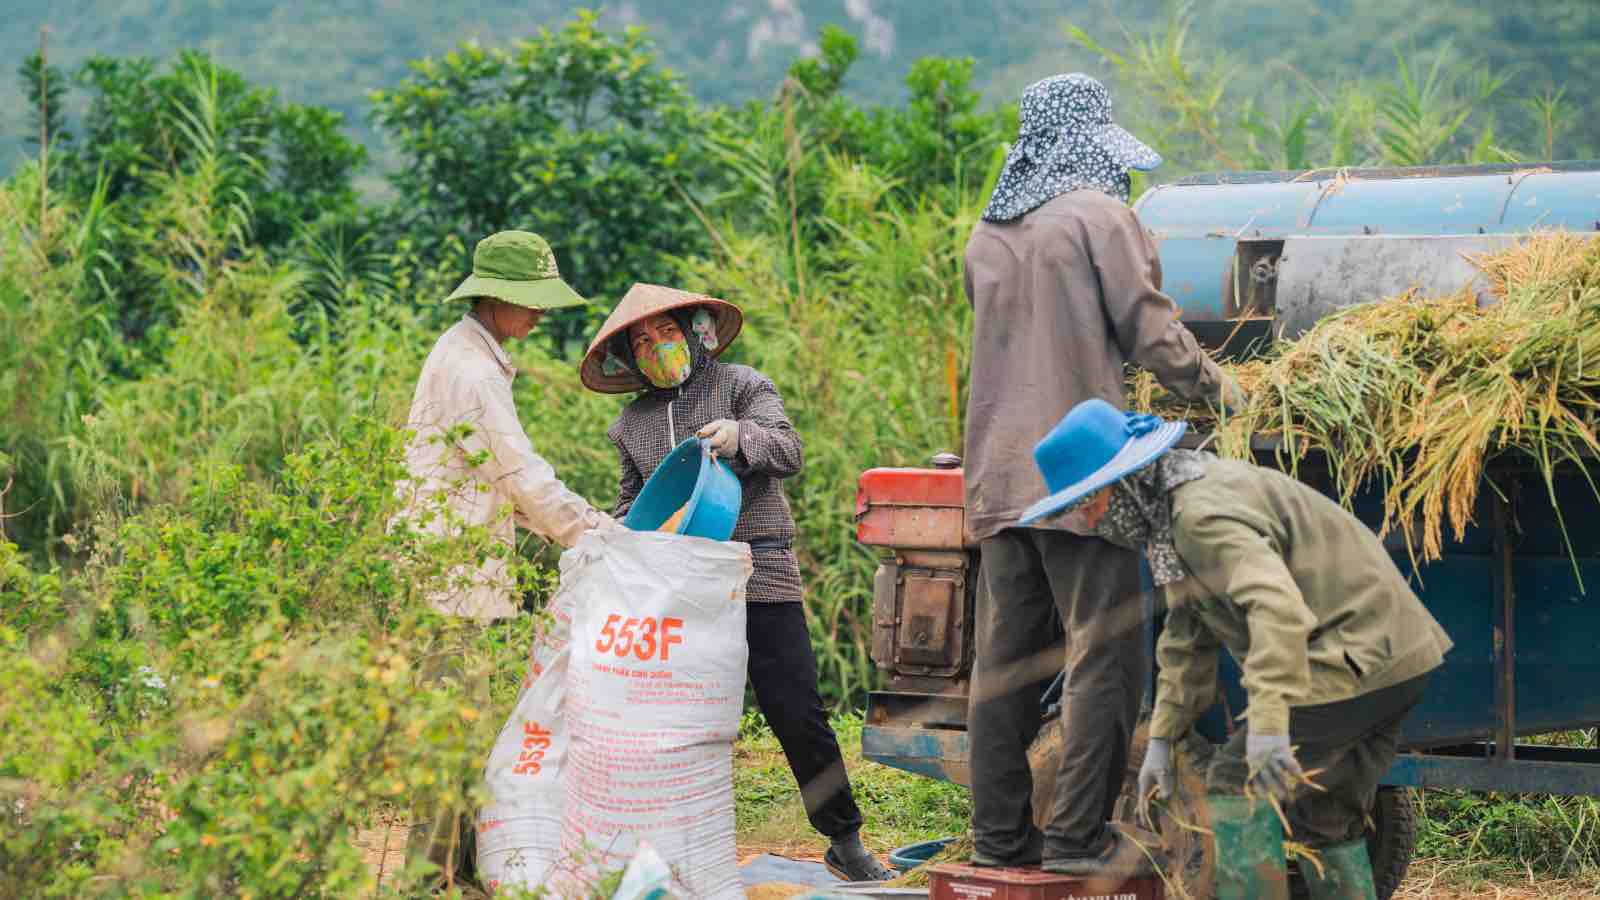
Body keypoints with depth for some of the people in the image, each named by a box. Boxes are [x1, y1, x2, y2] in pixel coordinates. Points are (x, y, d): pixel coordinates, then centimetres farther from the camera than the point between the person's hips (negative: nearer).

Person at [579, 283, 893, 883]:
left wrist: (740, 435, -24)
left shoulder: (739, 385, 7)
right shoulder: (632, 423, 18)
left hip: (759, 578, -4)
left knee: (797, 714, -7)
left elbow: (788, 451, -5)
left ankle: (844, 841, 3)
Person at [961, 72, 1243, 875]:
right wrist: (1213, 385, 10)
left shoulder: (987, 235, 13)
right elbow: (1151, 333, -8)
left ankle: (999, 834, 13)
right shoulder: (1098, 214, -7)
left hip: (997, 472, 7)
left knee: (1003, 656, 9)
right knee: (1103, 653, -1)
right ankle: (1076, 835, -4)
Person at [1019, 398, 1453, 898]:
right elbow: (1186, 636, 17)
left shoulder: (1202, 515, -23)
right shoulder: (1166, 511, 11)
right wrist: (1161, 738, 12)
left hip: (1356, 657, -10)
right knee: (1324, 812, 18)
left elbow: (1277, 606, -38)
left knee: (1237, 785, -10)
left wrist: (1268, 726, -46)